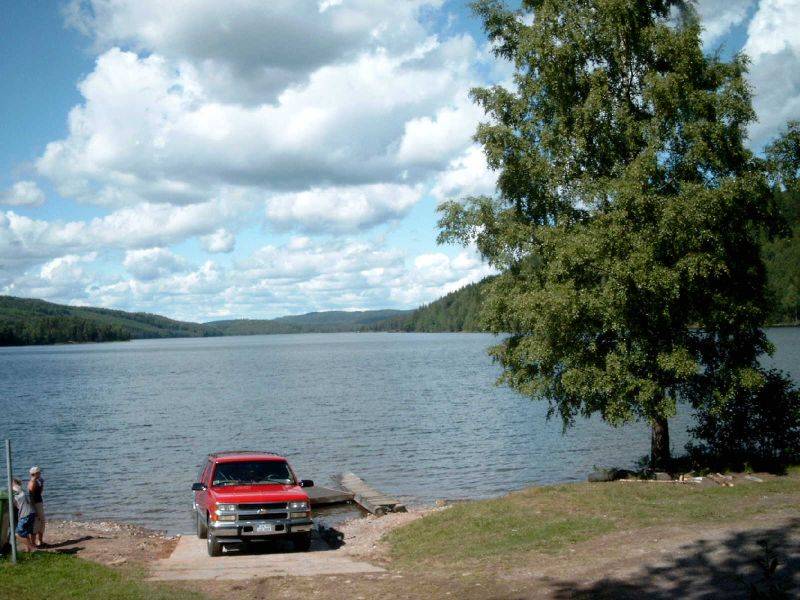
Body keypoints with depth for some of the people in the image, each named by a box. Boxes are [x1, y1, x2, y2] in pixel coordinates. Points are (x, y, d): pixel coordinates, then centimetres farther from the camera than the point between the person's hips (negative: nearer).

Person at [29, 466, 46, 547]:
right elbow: (31, 496, -21)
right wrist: (35, 510, -22)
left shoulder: (37, 482, 11)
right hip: (35, 504, -10)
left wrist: (42, 483, 14)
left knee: (42, 522, 16)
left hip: (40, 503, 10)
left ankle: (40, 541, 25)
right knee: (35, 524, -6)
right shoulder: (32, 483, -17)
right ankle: (34, 543, -1)